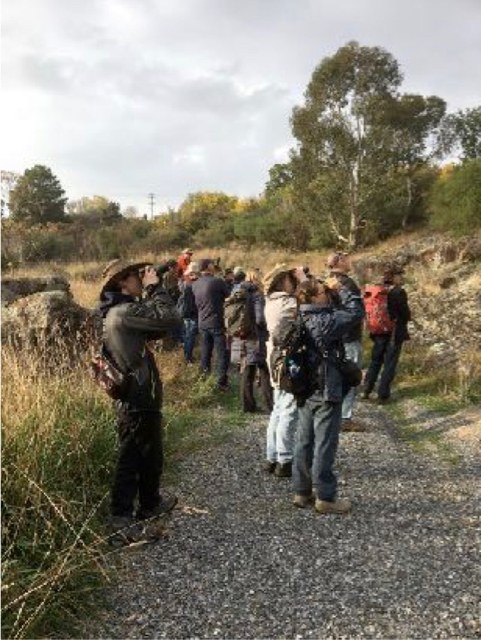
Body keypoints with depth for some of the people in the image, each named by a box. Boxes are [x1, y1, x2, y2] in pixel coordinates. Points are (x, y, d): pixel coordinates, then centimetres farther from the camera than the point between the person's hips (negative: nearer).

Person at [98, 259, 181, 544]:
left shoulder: (117, 311, 11)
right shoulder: (125, 312, -21)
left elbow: (157, 330, 11)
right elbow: (171, 319, -26)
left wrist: (152, 292, 1)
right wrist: (155, 288, -14)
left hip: (134, 396, 10)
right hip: (139, 399, -10)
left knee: (150, 454, 21)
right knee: (132, 459, 5)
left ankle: (150, 503, 36)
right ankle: (121, 518, 19)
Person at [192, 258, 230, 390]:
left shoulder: (195, 284, 3)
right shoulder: (218, 282, -15)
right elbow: (228, 296, -1)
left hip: (202, 323, 6)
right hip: (217, 322, -6)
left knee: (205, 353, 17)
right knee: (222, 353, 1)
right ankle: (222, 382, 2)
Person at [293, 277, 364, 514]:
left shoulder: (301, 319, 4)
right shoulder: (325, 322, -20)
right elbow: (356, 311, -13)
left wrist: (330, 291, 7)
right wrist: (341, 289, -4)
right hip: (326, 392, -8)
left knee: (304, 441, 14)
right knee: (325, 445, 1)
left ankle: (302, 491, 23)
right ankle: (325, 497, 11)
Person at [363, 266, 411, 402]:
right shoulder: (399, 292, -14)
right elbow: (406, 314, -12)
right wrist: (402, 321, 7)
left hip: (379, 332, 6)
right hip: (395, 333, -6)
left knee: (375, 362, 16)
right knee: (389, 364, 4)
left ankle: (366, 390, 19)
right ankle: (383, 395, 7)